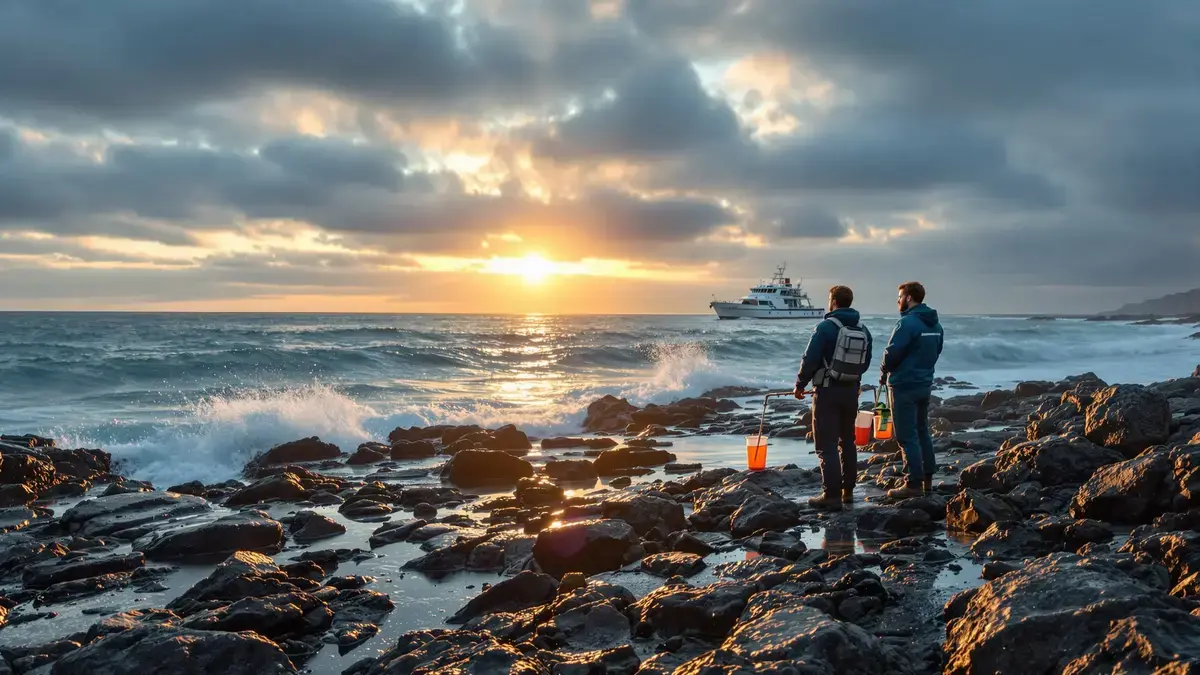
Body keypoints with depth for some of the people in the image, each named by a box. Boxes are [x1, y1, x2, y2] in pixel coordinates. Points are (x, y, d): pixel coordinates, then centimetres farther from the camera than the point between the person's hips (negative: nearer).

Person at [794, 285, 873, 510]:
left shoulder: (826, 327, -14)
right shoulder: (863, 329, 5)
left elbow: (810, 359, -16)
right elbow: (865, 363, 12)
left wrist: (800, 385, -3)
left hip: (828, 391, -6)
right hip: (851, 391, 6)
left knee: (826, 445, -3)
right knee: (848, 441, 18)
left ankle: (831, 496, -5)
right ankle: (848, 491, 23)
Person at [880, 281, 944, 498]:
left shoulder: (907, 323, -18)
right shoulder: (935, 325, 10)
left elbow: (892, 354, -18)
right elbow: (936, 352, 14)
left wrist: (884, 374, -1)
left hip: (904, 386, -9)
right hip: (925, 384, 9)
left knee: (907, 436, -3)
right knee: (922, 432, 17)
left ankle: (914, 484, -1)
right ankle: (927, 480, 23)